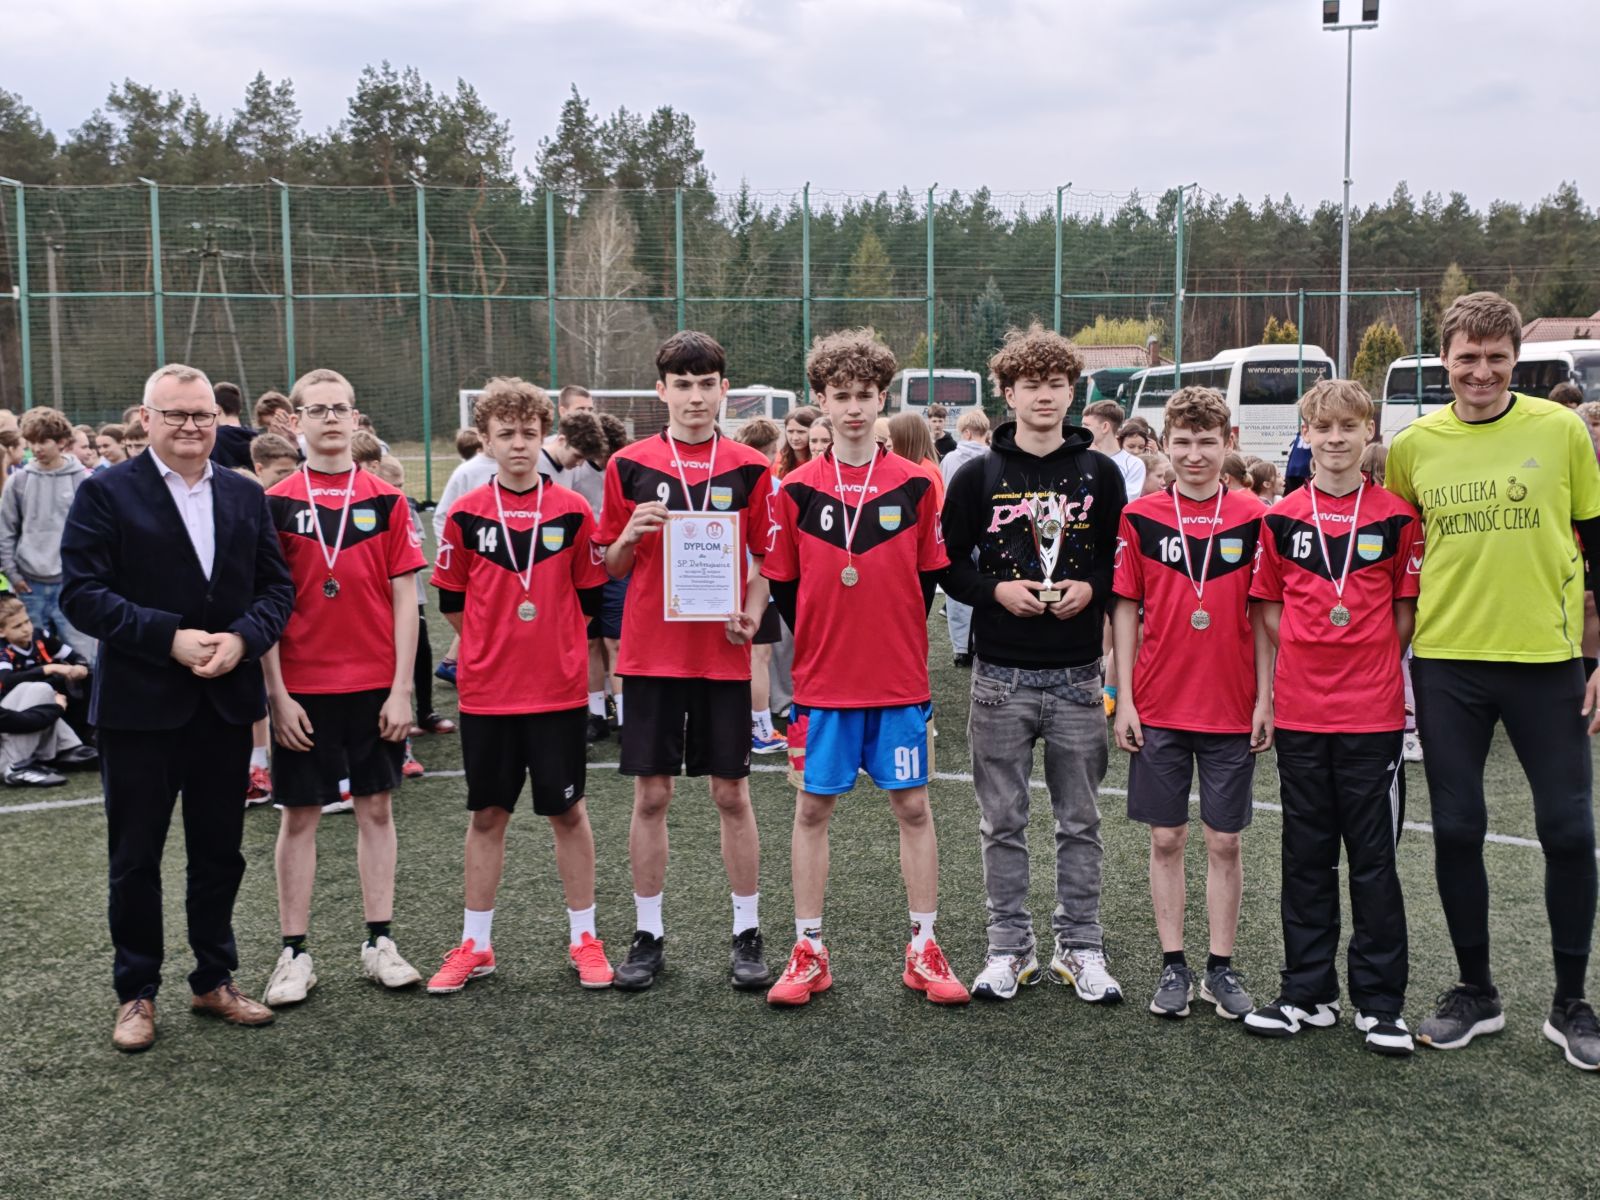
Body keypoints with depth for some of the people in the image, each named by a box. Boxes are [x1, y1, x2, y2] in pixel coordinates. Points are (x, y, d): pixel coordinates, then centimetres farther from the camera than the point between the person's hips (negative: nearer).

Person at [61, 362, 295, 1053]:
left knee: (220, 853, 13)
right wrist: (170, 638, -20)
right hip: (139, 705, -3)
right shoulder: (106, 493, -5)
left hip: (227, 703, 4)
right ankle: (136, 995, 22)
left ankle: (214, 981, 28)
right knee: (135, 858, 8)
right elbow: (82, 593, -12)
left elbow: (277, 587, 6)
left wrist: (242, 638, -13)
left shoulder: (245, 497, 8)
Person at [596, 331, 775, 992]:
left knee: (732, 793, 5)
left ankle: (747, 935, 17)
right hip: (651, 651, 1)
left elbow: (765, 560, 9)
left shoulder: (749, 469, 3)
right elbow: (611, 568, 8)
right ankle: (648, 935, 18)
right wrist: (629, 535, -12)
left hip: (722, 654, 0)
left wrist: (752, 613, -9)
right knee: (650, 794, 5)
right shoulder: (629, 465, 4)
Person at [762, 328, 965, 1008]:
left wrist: (898, 641, 4)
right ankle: (809, 953, 17)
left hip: (900, 679, 0)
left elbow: (928, 577, 6)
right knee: (812, 808, 5)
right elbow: (783, 585, 6)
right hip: (823, 681, 0)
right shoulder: (798, 489, 2)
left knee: (912, 805, 5)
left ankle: (923, 952, 16)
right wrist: (820, 646, 5)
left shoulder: (916, 485, 1)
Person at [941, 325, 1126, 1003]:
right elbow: (948, 566, 5)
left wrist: (1090, 588, -9)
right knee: (1003, 823, 8)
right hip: (1001, 676, 0)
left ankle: (1080, 948, 22)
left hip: (1077, 676, 1)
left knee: (1080, 822, 9)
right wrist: (996, 590, -12)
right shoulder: (978, 476, 2)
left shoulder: (1100, 474, 5)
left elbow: (1127, 563, 10)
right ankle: (1009, 947, 20)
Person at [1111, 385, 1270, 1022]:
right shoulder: (1140, 516, 0)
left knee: (1224, 841, 7)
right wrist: (1123, 699, -3)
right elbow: (1126, 610, 2)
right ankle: (1173, 965, 18)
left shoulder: (1253, 517, 0)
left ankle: (1220, 968, 19)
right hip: (1158, 706, 0)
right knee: (1166, 838, 7)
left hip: (1232, 708, 0)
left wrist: (1265, 699, -2)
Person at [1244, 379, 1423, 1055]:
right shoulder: (1281, 520, 4)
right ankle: (1308, 994, 22)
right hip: (1299, 714, 2)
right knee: (1306, 856, 10)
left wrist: (1369, 664, -3)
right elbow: (1267, 611, 8)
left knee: (1374, 859, 4)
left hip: (1373, 716, -2)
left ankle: (1380, 1003, 15)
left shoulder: (1396, 518, 1)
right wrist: (1268, 692, 1)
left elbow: (1407, 609, 5)